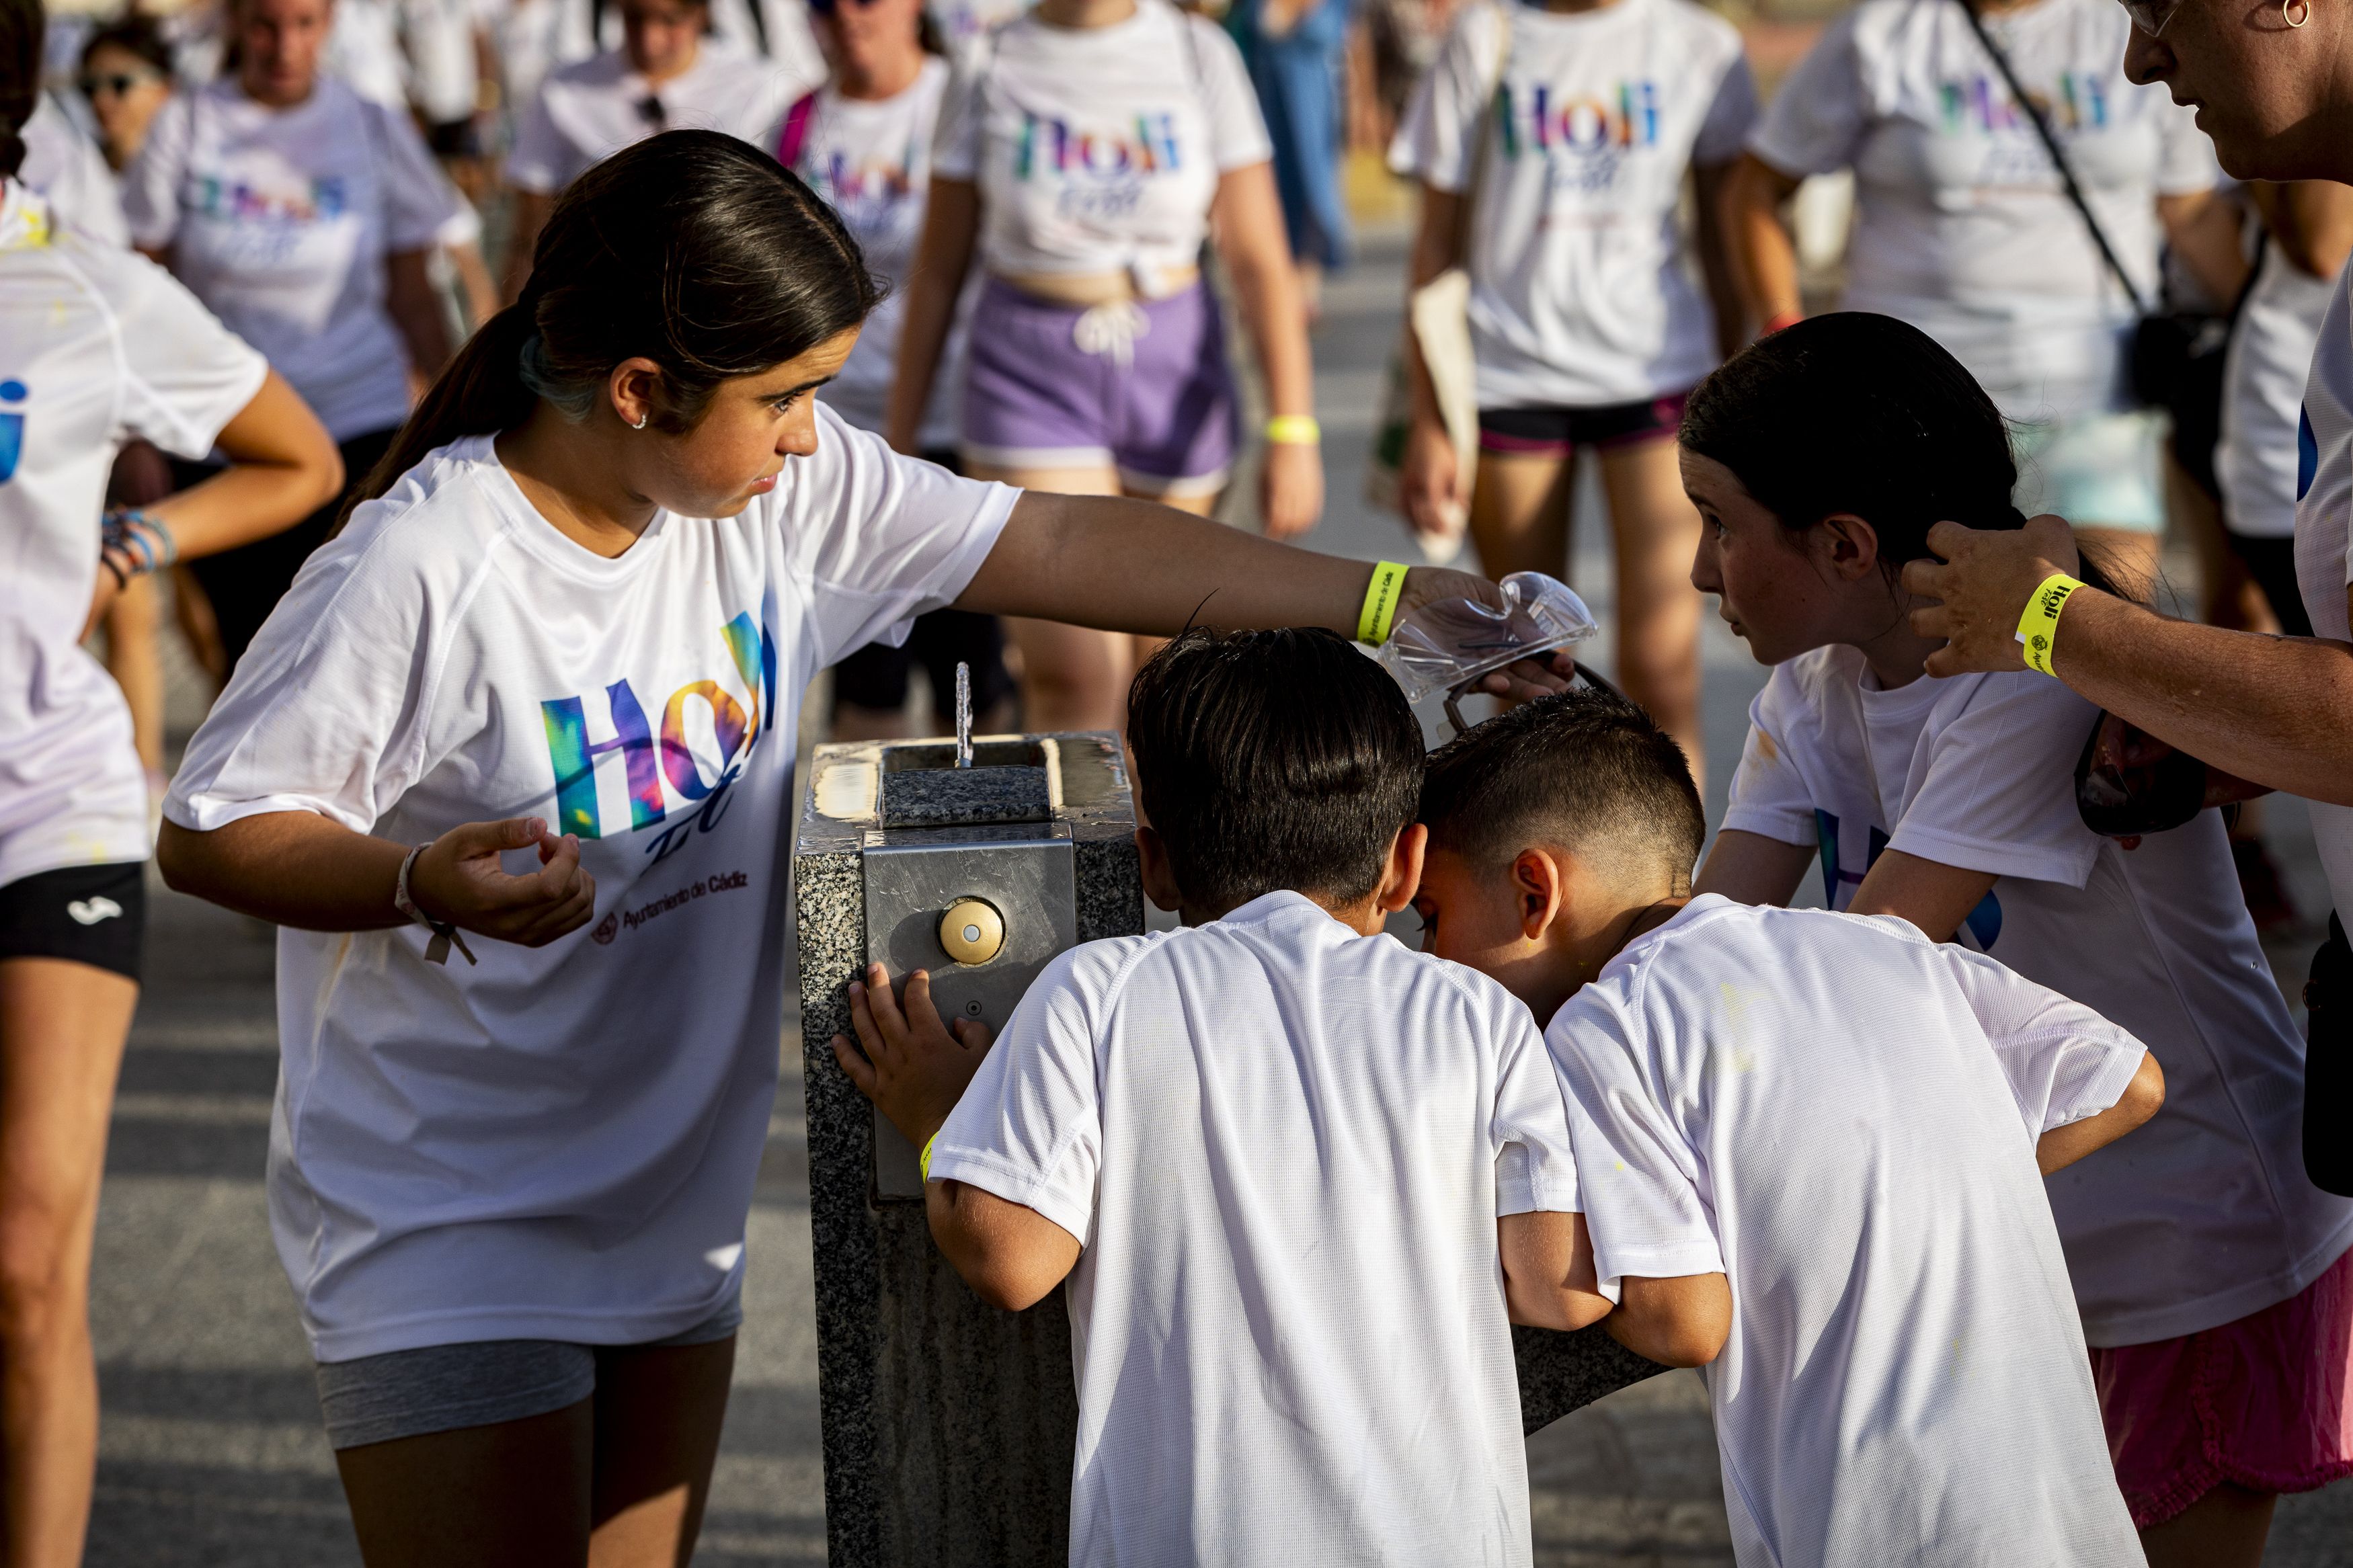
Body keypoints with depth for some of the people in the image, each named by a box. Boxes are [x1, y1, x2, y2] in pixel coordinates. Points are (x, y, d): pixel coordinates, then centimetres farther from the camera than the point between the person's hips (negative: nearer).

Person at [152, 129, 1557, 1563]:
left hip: (672, 1215, 7)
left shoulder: (784, 491, -3)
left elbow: (1058, 547, -1)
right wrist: (426, 886, -34)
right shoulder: (421, 575, -22)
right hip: (444, 1234, -7)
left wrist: (1393, 604, -3)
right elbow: (211, 834, -16)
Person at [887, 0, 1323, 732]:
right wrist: (899, 442, 8)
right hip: (1029, 373, -1)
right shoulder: (992, 68, 1)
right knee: (1075, 674, -15)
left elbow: (1259, 259, -3)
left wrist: (1292, 431, -10)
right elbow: (937, 271, 7)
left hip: (1174, 369, 1)